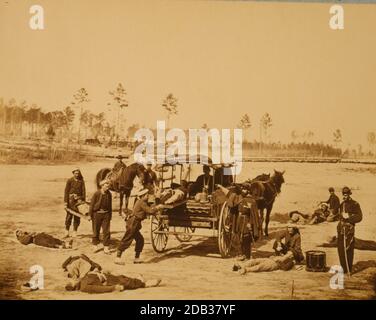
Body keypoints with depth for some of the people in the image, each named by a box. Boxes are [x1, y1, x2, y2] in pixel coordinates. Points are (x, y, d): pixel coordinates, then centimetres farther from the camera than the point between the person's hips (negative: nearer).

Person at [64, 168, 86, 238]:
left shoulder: (81, 181, 7)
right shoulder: (70, 180, 2)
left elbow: (83, 191, 6)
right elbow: (66, 191, 0)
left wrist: (83, 200, -3)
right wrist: (65, 201, -6)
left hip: (79, 199, 1)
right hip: (71, 199, -1)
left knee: (77, 216, 0)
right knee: (69, 215, 0)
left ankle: (75, 231, 8)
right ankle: (67, 230, 11)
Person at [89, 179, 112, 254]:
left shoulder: (109, 194, 0)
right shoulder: (96, 193, -12)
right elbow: (92, 204, -6)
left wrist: (110, 215, 13)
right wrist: (90, 215, -5)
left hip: (106, 214, 3)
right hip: (97, 214, -3)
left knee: (106, 231, 1)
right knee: (96, 231, 9)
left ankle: (106, 247, 7)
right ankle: (95, 245, 25)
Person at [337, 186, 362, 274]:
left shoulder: (355, 204, -6)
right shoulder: (342, 204, 16)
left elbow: (359, 217, -13)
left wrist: (348, 216, -21)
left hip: (349, 230, -7)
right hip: (341, 229, 7)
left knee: (348, 250, -5)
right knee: (340, 249, 10)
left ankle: (348, 269, 3)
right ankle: (344, 268, 23)